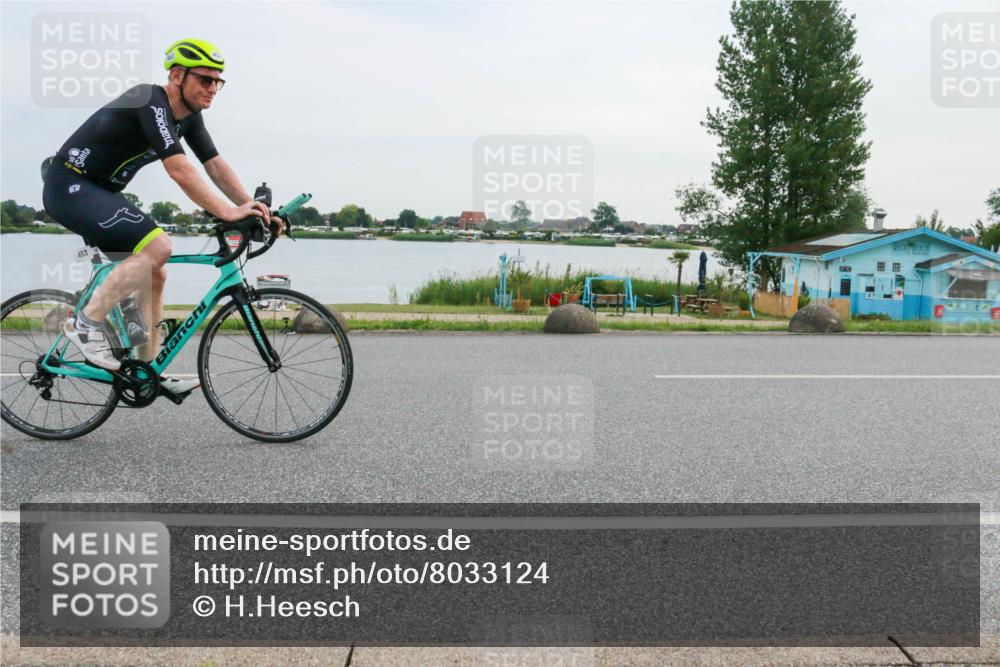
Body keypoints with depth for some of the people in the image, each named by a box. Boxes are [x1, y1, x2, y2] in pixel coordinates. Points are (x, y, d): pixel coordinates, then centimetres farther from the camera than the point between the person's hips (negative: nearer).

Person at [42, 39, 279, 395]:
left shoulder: (188, 115, 4)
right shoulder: (150, 102, -24)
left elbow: (216, 166, 1)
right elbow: (178, 169, -33)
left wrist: (252, 206, -10)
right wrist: (226, 211, -35)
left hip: (101, 191, 10)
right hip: (69, 186, -10)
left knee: (155, 273, 5)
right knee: (157, 245, -25)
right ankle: (86, 323, -14)